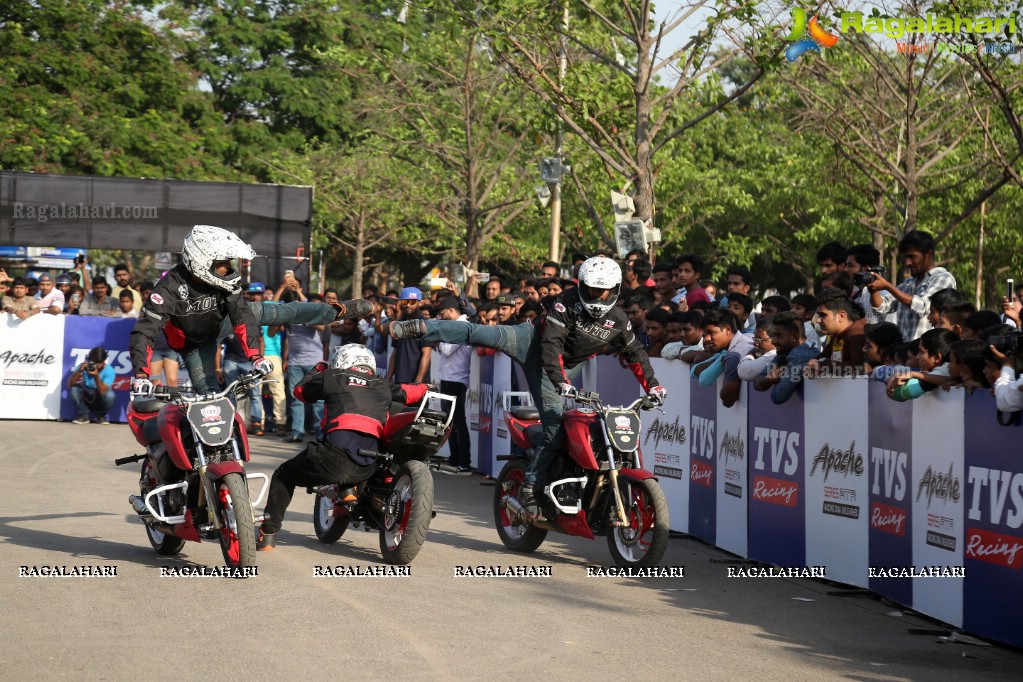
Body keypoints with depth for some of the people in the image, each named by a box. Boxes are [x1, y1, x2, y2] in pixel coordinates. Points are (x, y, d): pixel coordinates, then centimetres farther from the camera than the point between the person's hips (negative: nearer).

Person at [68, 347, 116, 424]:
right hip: (86, 398, 1)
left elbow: (103, 391, -32)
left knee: (109, 394, -34)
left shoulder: (109, 371, -20)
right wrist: (79, 371, -37)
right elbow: (70, 384, -22)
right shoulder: (84, 366, -15)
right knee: (74, 388, -27)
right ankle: (83, 415, -5)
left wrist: (96, 376, -45)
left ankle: (101, 415, -1)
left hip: (100, 400, -1)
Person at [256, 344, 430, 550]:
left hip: (335, 458, -3)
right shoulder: (383, 386, 23)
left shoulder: (333, 378, 17)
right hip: (367, 469, 3)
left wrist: (318, 369, 49)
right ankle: (349, 488, 19)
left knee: (283, 476, 20)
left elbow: (300, 390, 32)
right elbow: (415, 392, 28)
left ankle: (268, 534, 12)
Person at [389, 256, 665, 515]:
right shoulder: (568, 302, -16)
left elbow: (635, 354, 9)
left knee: (555, 431, -11)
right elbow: (551, 344, -24)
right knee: (479, 332, -26)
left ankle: (530, 487, -1)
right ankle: (417, 328, -23)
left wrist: (652, 385, -2)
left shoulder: (618, 320, -4)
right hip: (533, 344, -3)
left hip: (564, 368, 3)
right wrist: (560, 381, -35)